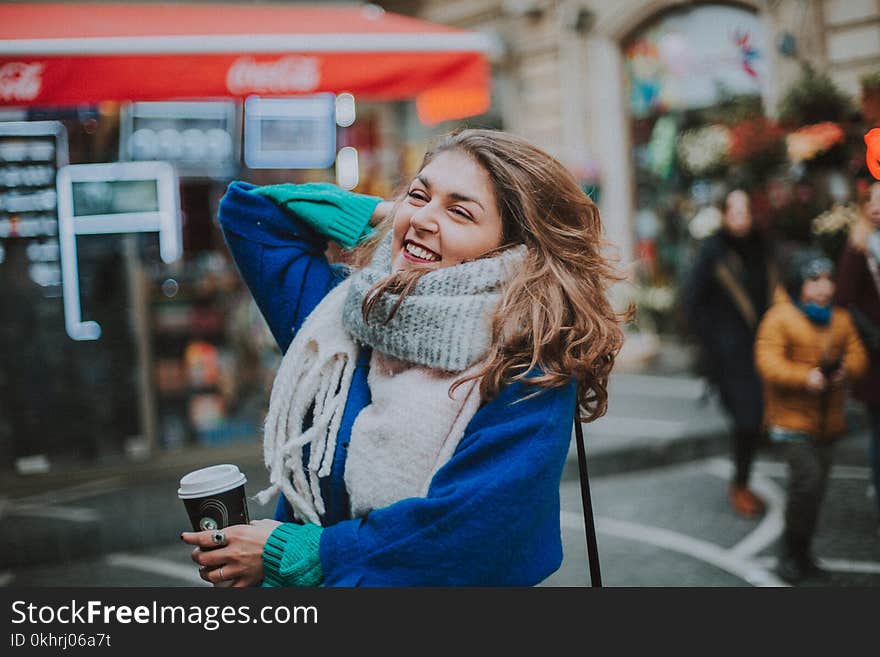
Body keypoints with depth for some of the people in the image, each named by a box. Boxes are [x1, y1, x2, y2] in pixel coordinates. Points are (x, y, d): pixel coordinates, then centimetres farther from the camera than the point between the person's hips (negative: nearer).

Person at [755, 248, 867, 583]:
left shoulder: (840, 319, 10)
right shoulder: (779, 317, -9)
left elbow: (857, 354, 8)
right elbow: (768, 363, -16)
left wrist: (846, 369, -15)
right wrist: (804, 378, -29)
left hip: (828, 420, 6)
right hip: (791, 419, -6)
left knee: (816, 486, 9)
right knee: (807, 478, -17)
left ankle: (802, 552, 25)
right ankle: (790, 552, 0)